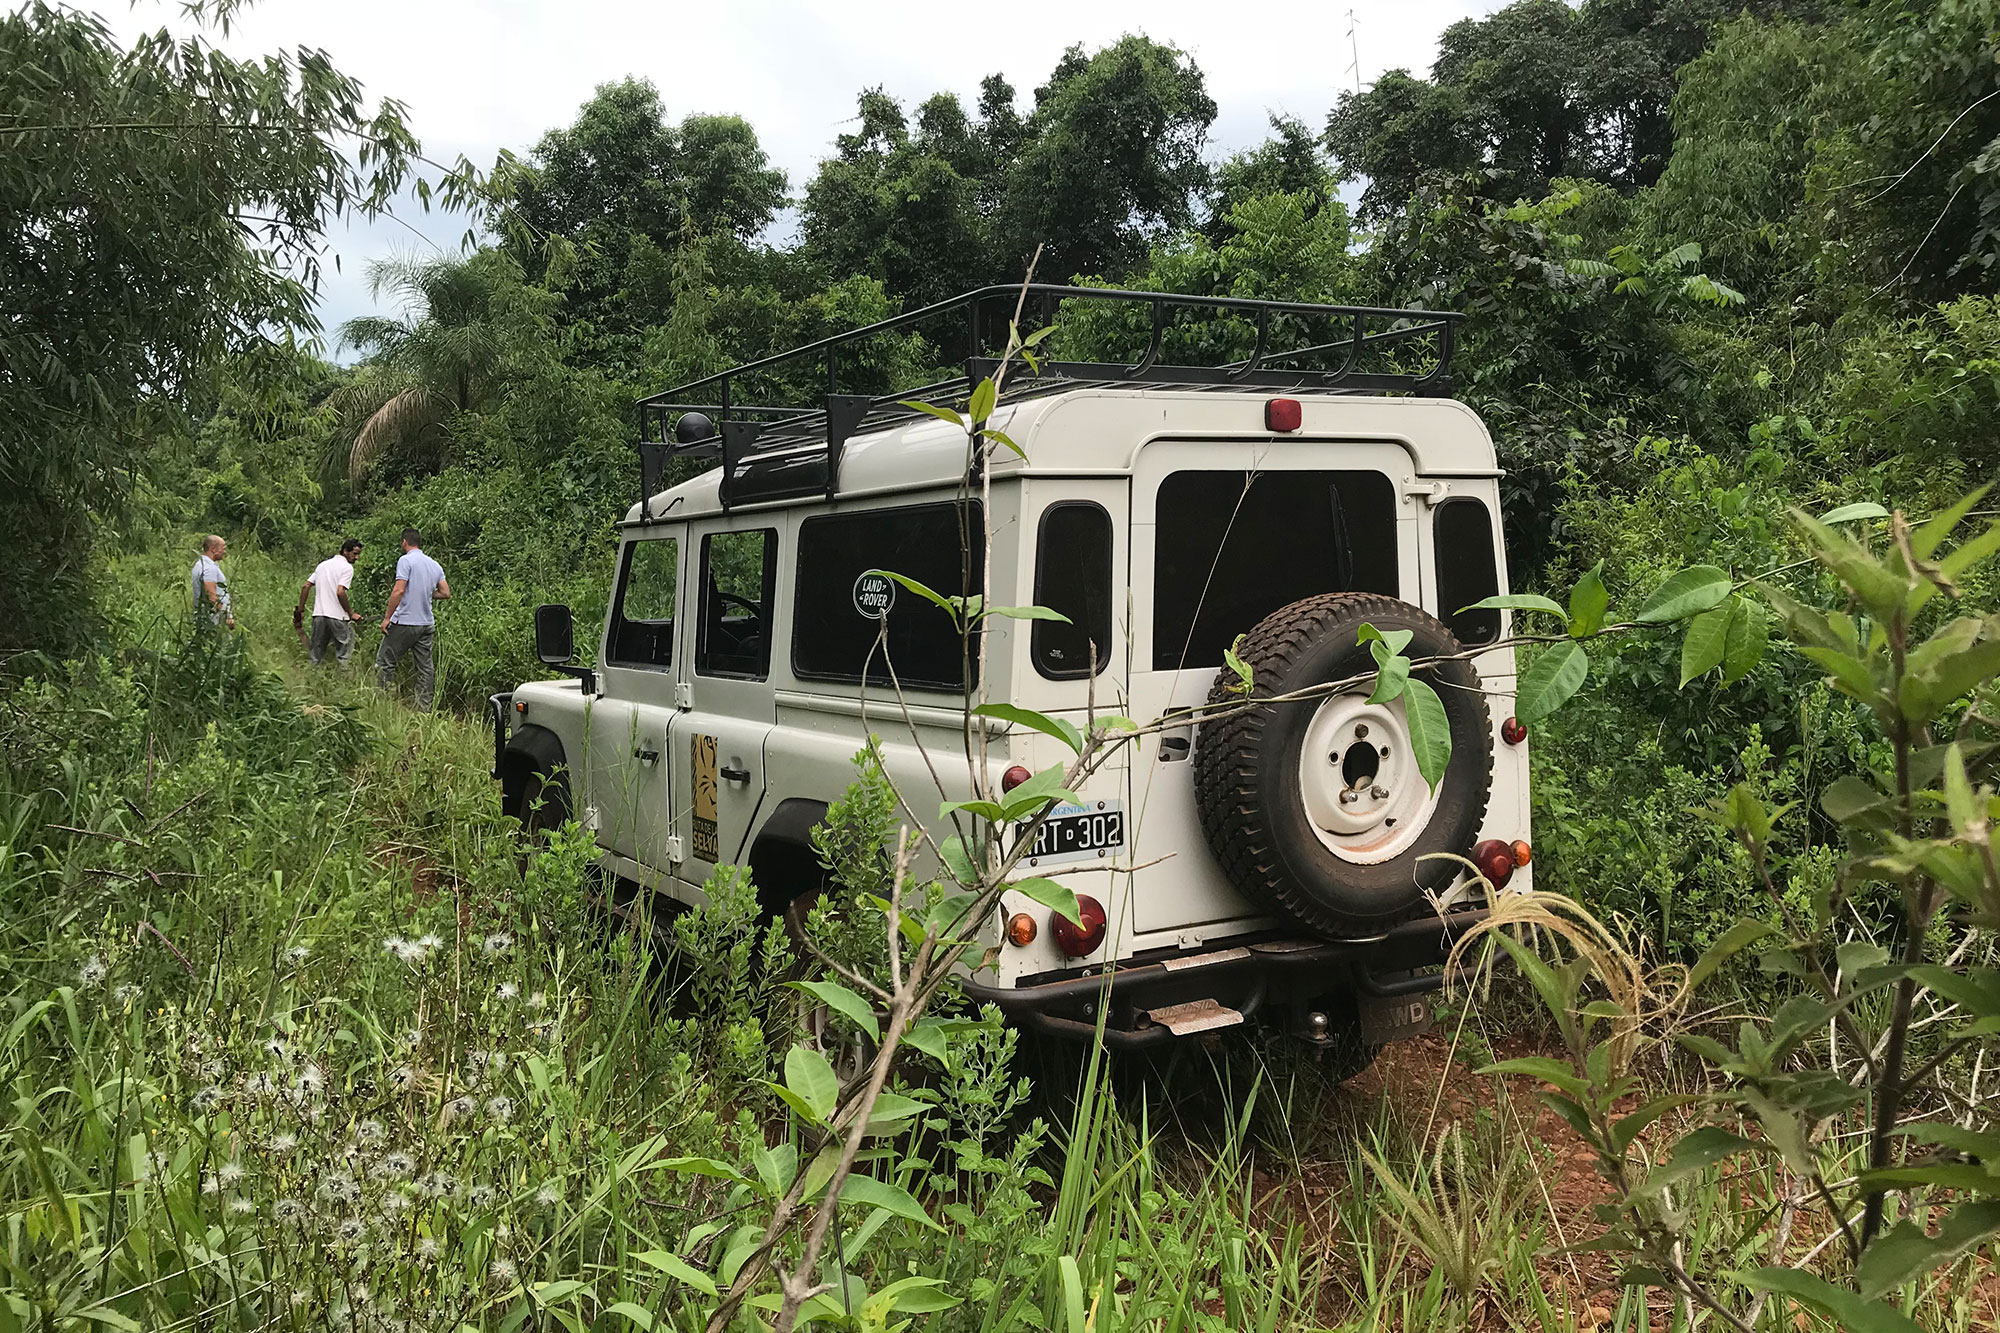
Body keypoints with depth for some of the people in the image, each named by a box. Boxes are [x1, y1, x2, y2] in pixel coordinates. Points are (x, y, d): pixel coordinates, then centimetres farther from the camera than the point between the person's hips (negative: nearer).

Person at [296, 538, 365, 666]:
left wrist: (300, 609, 19)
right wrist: (351, 613, -9)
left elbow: (306, 586, 14)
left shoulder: (323, 564, 17)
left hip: (318, 615, 7)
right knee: (343, 656, 0)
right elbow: (340, 592, -17)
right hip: (338, 617, -7)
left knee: (315, 655, 12)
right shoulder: (347, 567, -6)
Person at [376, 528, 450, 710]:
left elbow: (399, 590, -17)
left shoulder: (406, 560, -9)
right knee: (425, 667, 7)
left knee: (384, 662, 2)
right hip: (427, 624, 7)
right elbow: (445, 592, 11)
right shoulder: (435, 565, 11)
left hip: (405, 622, -7)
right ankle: (425, 708, 7)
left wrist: (387, 617, -13)